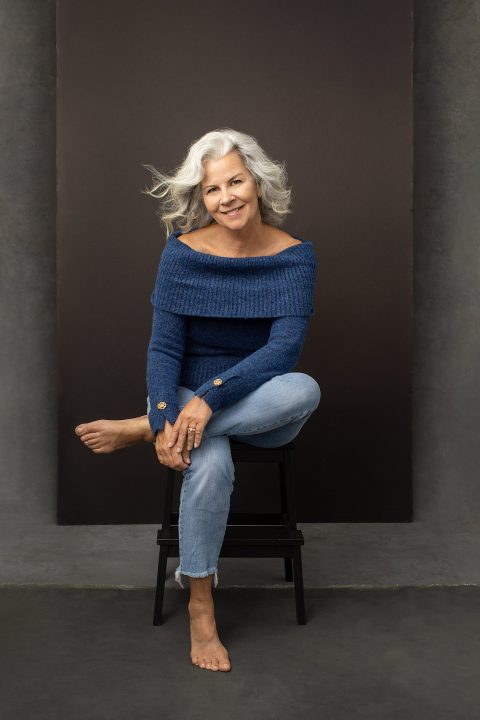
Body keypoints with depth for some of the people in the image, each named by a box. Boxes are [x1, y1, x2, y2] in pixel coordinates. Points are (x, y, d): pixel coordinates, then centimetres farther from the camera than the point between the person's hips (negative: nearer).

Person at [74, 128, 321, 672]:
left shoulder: (294, 255, -7)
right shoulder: (183, 251, -7)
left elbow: (284, 348, -19)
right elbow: (164, 348, -8)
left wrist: (210, 398, -31)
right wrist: (167, 419, -25)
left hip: (264, 410, 1)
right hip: (192, 397, -1)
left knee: (305, 388, -34)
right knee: (210, 464, -35)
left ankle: (137, 429, -22)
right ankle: (200, 606, -11)